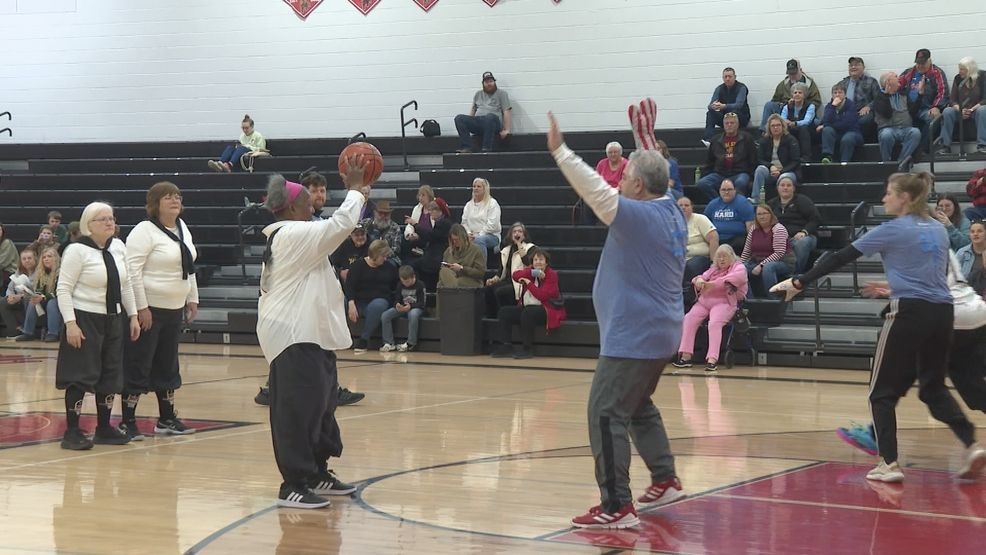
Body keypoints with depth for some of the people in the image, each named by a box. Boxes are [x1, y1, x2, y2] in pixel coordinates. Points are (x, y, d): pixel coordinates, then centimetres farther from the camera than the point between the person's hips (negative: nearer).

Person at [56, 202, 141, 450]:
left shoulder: (119, 247, 8)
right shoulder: (77, 251, -12)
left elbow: (126, 285, 15)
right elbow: (64, 289, -13)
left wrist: (133, 315, 11)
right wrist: (70, 323, -19)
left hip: (113, 320, 7)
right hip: (84, 320, -7)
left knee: (111, 375, 10)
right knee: (81, 377, -5)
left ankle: (104, 428, 21)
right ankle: (72, 432, 2)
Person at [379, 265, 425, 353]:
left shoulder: (420, 285, -7)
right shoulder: (401, 286, 8)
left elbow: (422, 304, -11)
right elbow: (397, 299, 11)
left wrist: (410, 306, -26)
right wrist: (397, 305, -14)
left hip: (415, 308, -5)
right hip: (402, 308, 5)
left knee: (413, 315, -43)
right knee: (384, 316, -20)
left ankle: (411, 343, -34)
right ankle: (389, 343, -18)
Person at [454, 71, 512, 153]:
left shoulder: (501, 93, 11)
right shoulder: (478, 94, 26)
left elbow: (506, 112, 2)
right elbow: (473, 110, 26)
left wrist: (506, 130, -9)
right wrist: (468, 126, 11)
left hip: (494, 123, -5)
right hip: (477, 122, 5)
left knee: (490, 116, -41)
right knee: (459, 118, -21)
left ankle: (487, 149, -41)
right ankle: (466, 147, -31)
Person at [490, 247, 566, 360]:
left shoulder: (552, 275, -6)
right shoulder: (530, 271, 11)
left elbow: (542, 295, -19)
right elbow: (515, 275, -12)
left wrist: (529, 283, -13)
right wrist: (534, 273, -23)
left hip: (547, 310, -7)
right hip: (526, 307, 7)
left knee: (527, 313, -36)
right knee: (503, 312, -5)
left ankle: (527, 349, -26)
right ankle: (506, 347, -8)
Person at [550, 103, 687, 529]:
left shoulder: (639, 215, -16)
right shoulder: (671, 212, 8)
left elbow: (596, 189, -23)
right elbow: (655, 173, 27)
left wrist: (559, 150, -21)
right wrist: (646, 140, 32)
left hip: (633, 336, -10)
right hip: (660, 333, 10)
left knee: (606, 414, -11)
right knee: (638, 406, 25)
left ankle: (617, 507, -14)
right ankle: (666, 481, 31)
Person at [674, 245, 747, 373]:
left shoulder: (739, 267, 7)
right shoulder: (714, 269, 27)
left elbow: (736, 277, -14)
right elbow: (702, 276, 18)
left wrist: (713, 283, -22)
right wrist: (699, 280, -11)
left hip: (723, 302, -6)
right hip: (704, 301, 6)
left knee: (714, 323, -32)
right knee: (689, 318, -17)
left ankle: (712, 359, -37)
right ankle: (686, 356, -20)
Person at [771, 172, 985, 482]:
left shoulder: (892, 230, -4)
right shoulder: (939, 230, 14)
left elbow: (842, 258, -3)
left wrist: (798, 283, 1)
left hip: (909, 314, -6)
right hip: (941, 314, 6)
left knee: (883, 391, 5)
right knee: (934, 388, 16)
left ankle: (890, 463, -3)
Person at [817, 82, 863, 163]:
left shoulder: (851, 105, -6)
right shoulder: (829, 106, 5)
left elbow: (846, 124, -17)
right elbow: (826, 122, -12)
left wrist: (825, 126, -10)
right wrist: (833, 106, -18)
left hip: (851, 133, -3)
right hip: (837, 135, 3)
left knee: (847, 139, -37)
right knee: (827, 130, -28)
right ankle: (827, 157, -40)